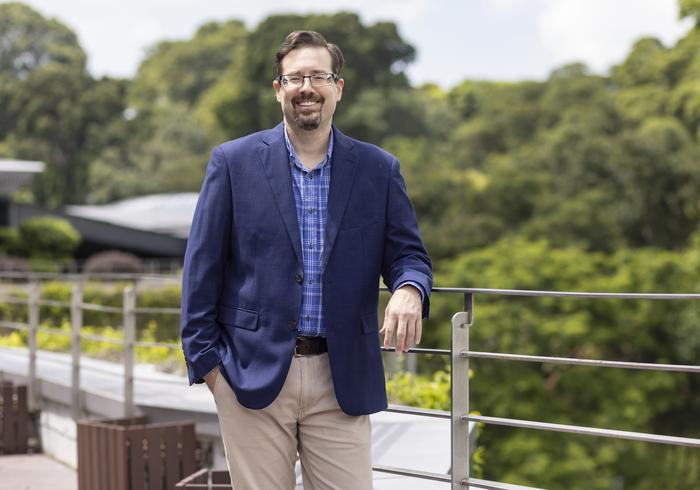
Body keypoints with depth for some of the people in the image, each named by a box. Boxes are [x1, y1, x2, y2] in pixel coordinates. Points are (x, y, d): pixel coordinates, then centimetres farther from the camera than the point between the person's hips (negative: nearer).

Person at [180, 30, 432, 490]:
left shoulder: (378, 169, 6)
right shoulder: (234, 162, 1)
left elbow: (408, 254, 7)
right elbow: (202, 266, 2)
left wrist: (409, 290, -17)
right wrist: (206, 360, -3)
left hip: (342, 379, 1)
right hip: (253, 373, -1)